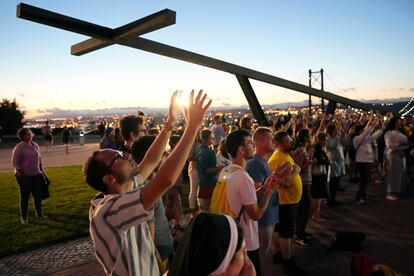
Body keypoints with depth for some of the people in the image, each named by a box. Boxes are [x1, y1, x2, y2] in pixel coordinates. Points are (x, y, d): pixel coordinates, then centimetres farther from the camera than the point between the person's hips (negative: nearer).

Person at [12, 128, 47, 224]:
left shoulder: (35, 145, 7)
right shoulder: (19, 147, -12)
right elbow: (15, 162, -12)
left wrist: (41, 171, 13)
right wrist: (22, 173, -15)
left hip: (36, 175, 6)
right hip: (24, 176, -6)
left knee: (38, 195, 12)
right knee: (25, 196, 3)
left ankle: (39, 214, 27)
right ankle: (24, 218, 15)